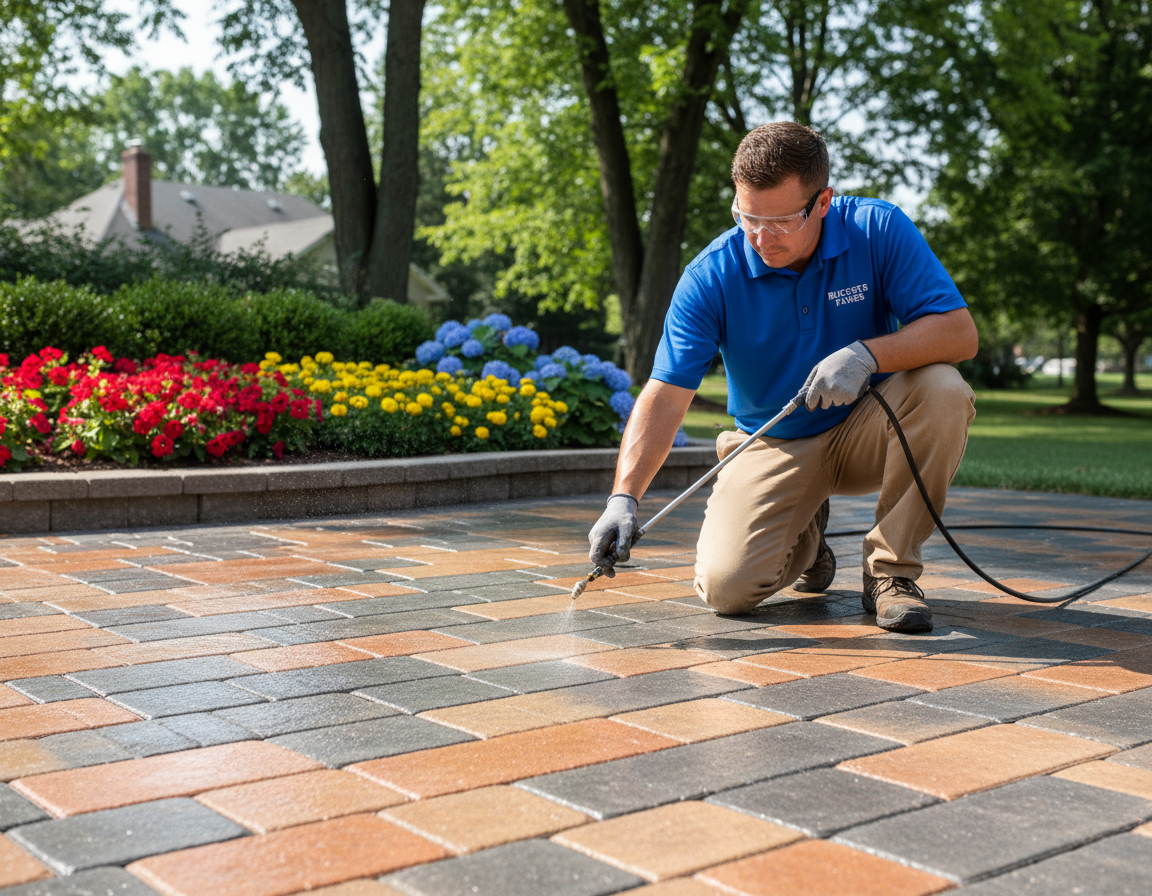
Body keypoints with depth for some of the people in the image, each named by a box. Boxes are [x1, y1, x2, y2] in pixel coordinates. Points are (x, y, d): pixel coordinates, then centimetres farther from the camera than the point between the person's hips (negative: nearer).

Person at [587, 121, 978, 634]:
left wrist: (868, 354, -36)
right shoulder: (711, 276, -17)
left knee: (942, 390, -31)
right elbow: (665, 396, -20)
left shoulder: (878, 231, -15)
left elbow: (959, 332, -18)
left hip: (866, 433, 1)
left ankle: (891, 568, -12)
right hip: (773, 446, 0)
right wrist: (624, 498, -33)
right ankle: (804, 541, 17)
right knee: (726, 586, -21)